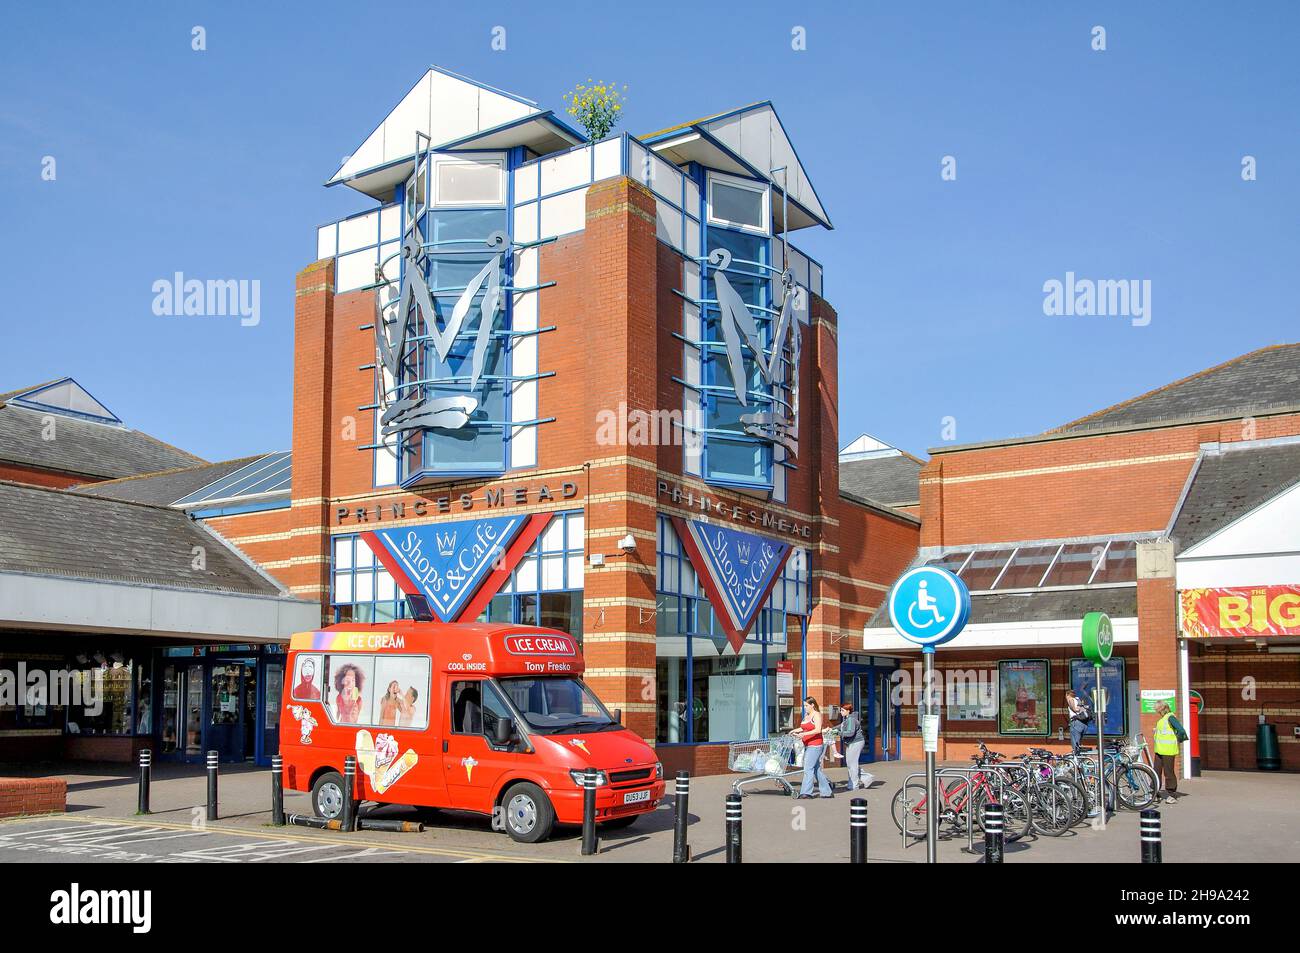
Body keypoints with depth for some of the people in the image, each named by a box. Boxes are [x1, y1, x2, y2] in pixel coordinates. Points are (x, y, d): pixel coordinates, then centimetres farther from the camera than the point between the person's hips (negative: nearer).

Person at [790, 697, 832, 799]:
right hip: (808, 745, 9)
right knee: (816, 769, 10)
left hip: (815, 745, -9)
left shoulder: (817, 715, -9)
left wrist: (804, 734, -29)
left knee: (808, 768, -11)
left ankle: (806, 792, -11)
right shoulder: (806, 715, 16)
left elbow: (818, 730, -20)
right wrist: (795, 731, 10)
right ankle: (826, 792, 16)